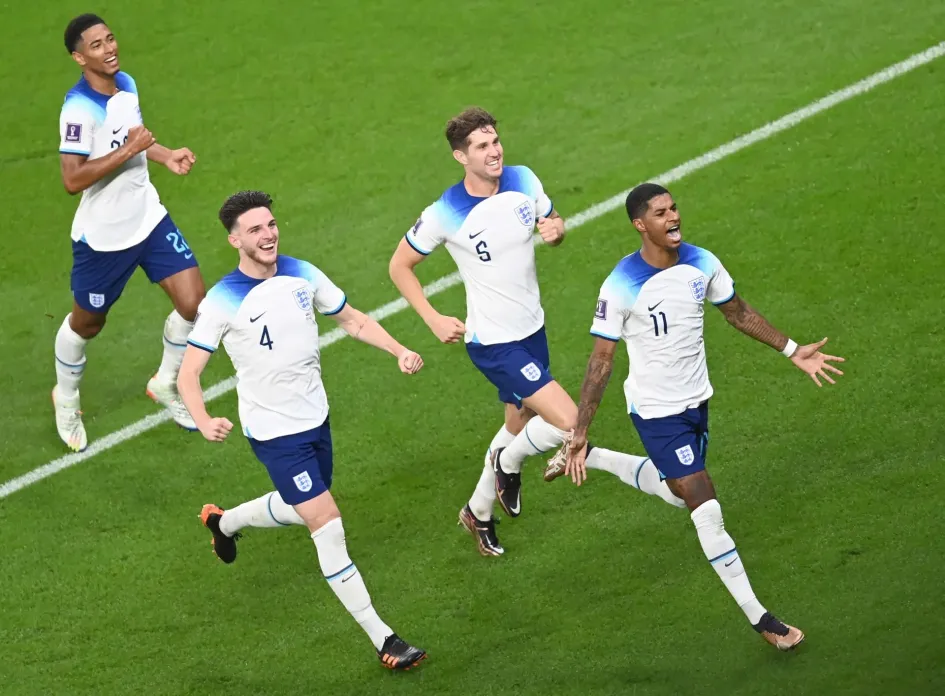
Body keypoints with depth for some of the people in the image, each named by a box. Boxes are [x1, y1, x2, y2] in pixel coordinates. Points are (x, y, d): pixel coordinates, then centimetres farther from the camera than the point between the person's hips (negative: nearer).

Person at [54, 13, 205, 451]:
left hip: (148, 218, 6)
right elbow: (72, 179, -34)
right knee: (86, 324, 12)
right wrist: (129, 149, -31)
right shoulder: (79, 108, -26)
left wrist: (165, 156, 3)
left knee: (193, 301, -2)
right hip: (102, 235, -6)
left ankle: (166, 385, 24)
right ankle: (66, 399, 41)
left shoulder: (126, 84, -1)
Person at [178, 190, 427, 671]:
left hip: (316, 418, 7)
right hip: (274, 433, -7)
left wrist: (399, 350, -6)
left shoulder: (302, 275, -3)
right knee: (328, 526, -11)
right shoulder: (223, 302, -18)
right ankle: (381, 639, -7)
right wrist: (203, 422, -36)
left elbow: (351, 319, 10)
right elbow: (188, 372, -17)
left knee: (302, 511, 25)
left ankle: (222, 522, 53)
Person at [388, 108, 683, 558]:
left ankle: (478, 512, 44)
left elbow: (551, 224, 12)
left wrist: (557, 230, -13)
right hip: (493, 344, -7)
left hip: (532, 330, 7)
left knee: (520, 426, 21)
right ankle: (508, 464, 15)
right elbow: (400, 266, -7)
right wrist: (434, 320, -13)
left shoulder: (523, 181, -7)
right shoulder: (445, 215, -21)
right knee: (567, 421, -16)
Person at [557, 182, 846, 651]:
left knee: (681, 488, 22)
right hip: (656, 412, -7)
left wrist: (792, 351, 10)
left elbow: (737, 312, 11)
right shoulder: (621, 286, -22)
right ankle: (758, 617, -4)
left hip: (697, 400, 7)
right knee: (706, 509, -10)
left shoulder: (701, 264, -7)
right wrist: (580, 431, -17)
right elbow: (601, 360, -16)